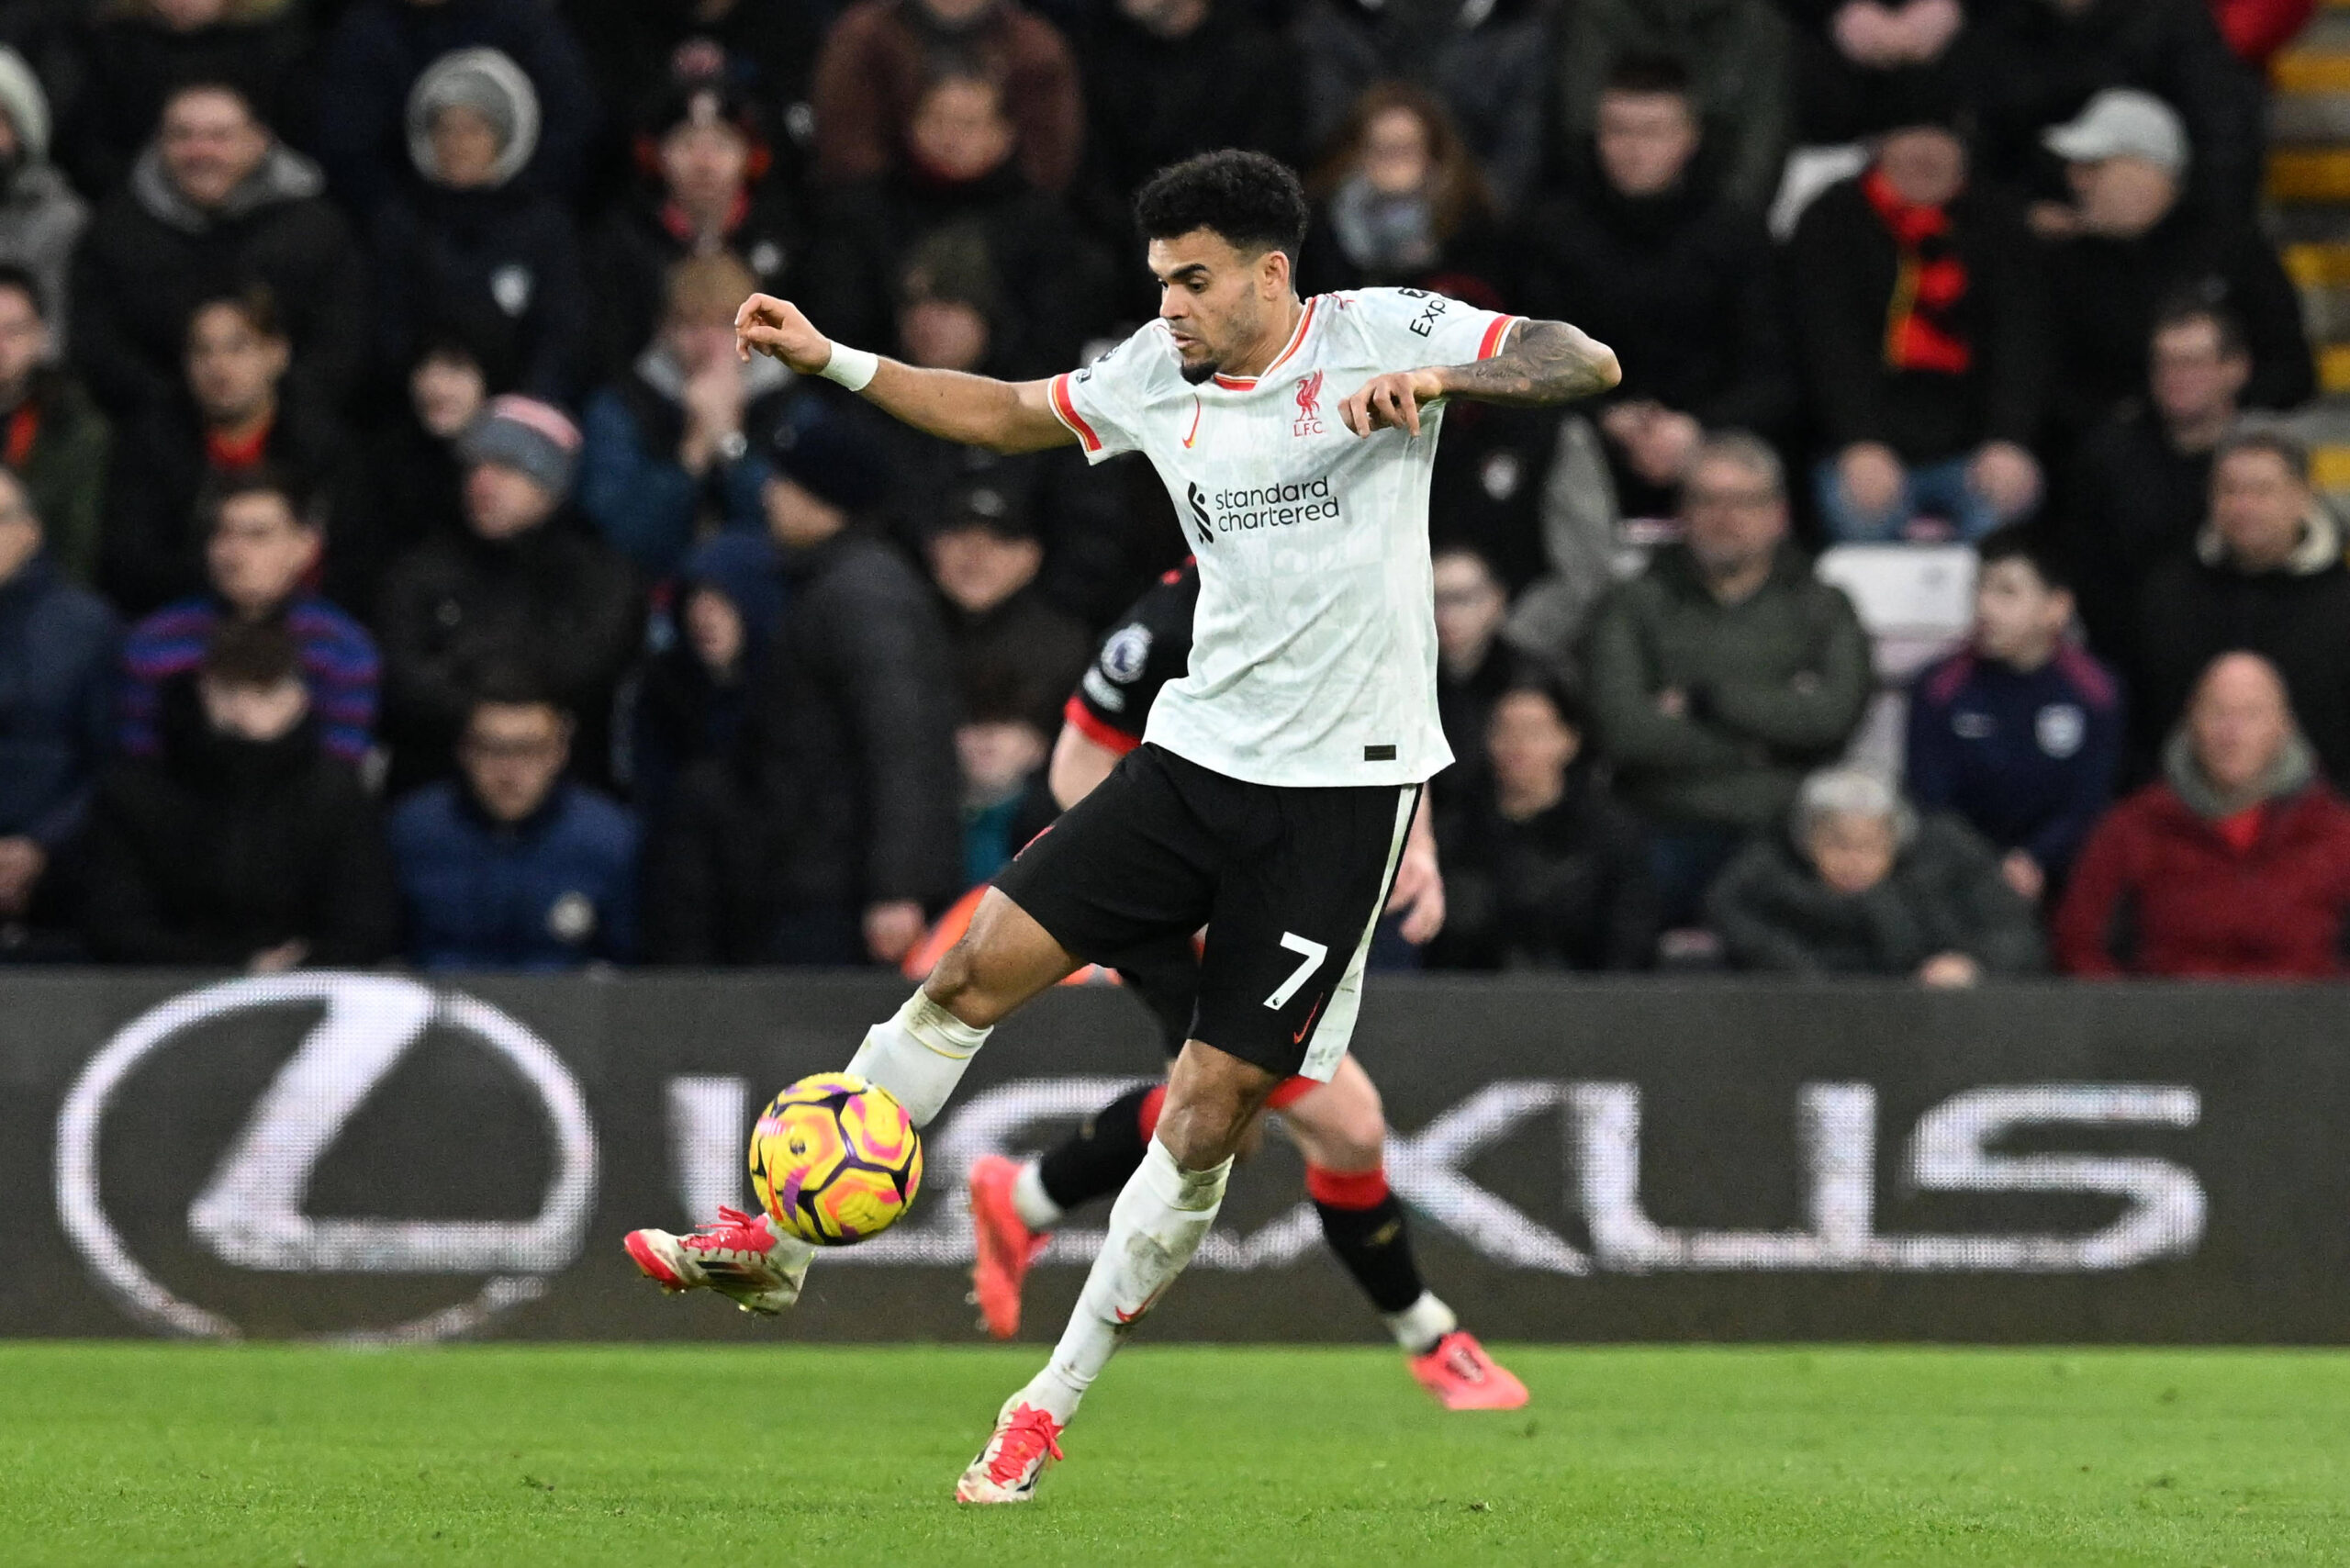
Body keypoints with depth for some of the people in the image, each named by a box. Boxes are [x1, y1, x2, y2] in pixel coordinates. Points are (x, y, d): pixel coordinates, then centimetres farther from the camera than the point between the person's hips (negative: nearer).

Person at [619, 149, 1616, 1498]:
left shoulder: (1378, 334, -8)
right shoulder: (1157, 374, 7)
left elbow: (1584, 363, -14)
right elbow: (1006, 415, 23)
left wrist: (1439, 381, -31)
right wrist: (833, 362, 15)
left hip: (1344, 785, -5)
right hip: (1200, 753, 5)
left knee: (1207, 1117, -5)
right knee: (977, 968, -3)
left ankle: (1051, 1410, 6)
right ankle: (784, 1243, 10)